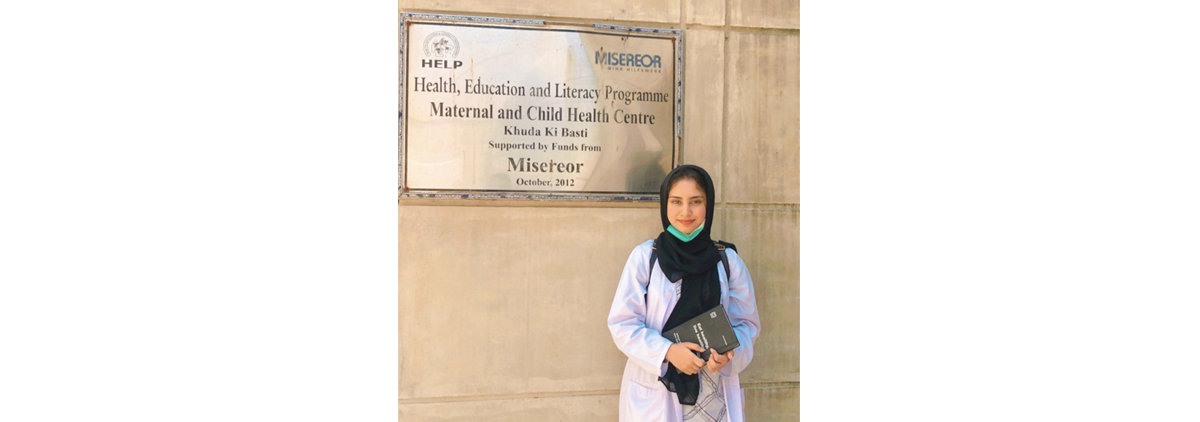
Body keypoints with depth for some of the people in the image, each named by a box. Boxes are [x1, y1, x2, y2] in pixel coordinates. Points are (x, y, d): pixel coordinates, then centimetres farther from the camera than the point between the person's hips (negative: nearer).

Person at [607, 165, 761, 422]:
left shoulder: (728, 260, 0)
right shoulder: (644, 256, -5)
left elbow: (746, 323, 6)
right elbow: (622, 323, -5)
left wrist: (728, 354, -14)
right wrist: (667, 351, -18)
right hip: (654, 390, -1)